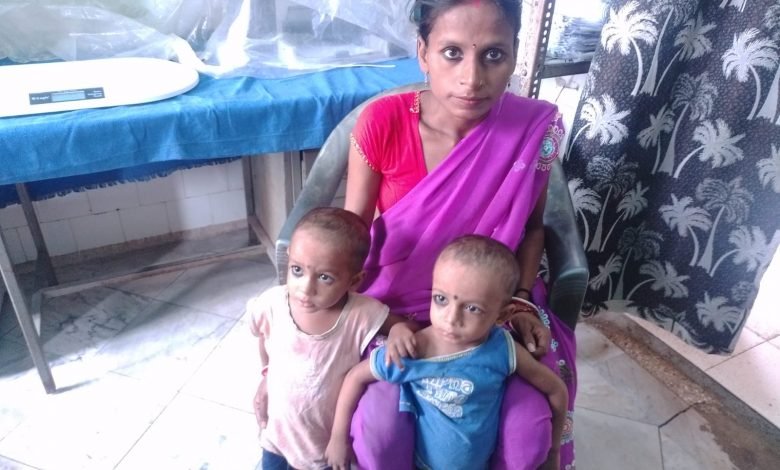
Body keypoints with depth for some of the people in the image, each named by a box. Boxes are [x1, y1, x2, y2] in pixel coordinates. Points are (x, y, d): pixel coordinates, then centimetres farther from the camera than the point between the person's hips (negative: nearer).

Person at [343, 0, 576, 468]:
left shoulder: (535, 129, -16)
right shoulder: (381, 123, -20)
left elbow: (532, 226, 2)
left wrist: (519, 301, -10)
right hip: (395, 307, -1)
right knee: (379, 429, -20)